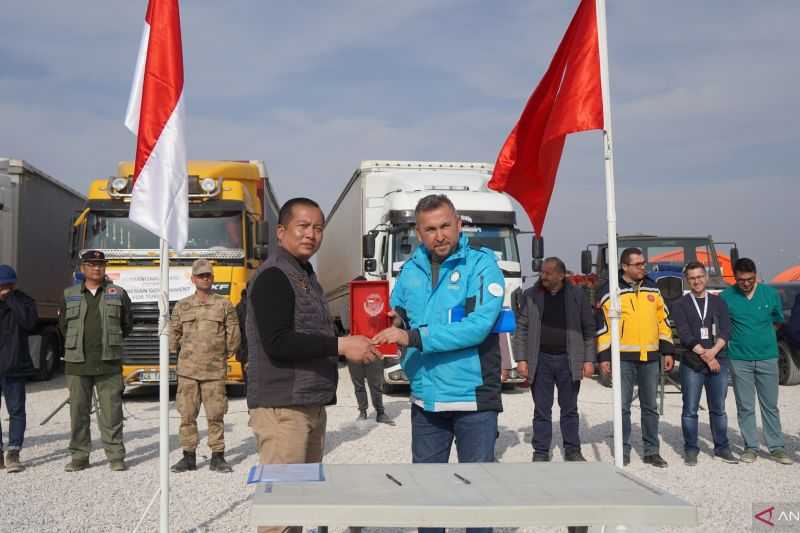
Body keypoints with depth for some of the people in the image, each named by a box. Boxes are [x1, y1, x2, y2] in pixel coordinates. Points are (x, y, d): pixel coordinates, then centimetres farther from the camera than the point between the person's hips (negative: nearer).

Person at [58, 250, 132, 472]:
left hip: (108, 363, -1)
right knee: (78, 411, 5)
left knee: (111, 411, -1)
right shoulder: (69, 295, 9)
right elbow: (63, 326, 17)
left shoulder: (118, 294, 6)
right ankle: (79, 456, 15)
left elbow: (127, 325, 12)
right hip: (77, 363, 1)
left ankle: (116, 456, 7)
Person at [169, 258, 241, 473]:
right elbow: (174, 335, 17)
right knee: (187, 414, 4)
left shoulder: (224, 305, 4)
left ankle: (217, 457, 9)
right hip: (187, 370, 2)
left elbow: (233, 335, 7)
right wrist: (181, 355, 15)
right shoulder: (181, 306, 9)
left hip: (215, 371, -1)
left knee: (216, 415, 1)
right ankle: (189, 456, 14)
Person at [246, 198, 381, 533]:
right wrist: (340, 345, -21)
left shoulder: (306, 276, 18)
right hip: (281, 407, -10)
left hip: (311, 405, 10)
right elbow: (278, 344, -22)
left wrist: (354, 345, 10)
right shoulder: (273, 276, -11)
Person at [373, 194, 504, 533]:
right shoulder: (410, 270, 6)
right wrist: (394, 322, -8)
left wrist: (414, 338, -25)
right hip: (425, 398, 5)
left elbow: (478, 326, -22)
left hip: (473, 397, -4)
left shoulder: (482, 263, -10)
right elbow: (397, 320, 16)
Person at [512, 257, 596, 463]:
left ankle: (572, 451, 21)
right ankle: (541, 453, 14)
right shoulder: (530, 295, 2)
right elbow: (521, 329, 1)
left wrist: (589, 360, -2)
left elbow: (589, 329, 3)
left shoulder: (577, 295, 1)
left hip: (569, 360, 0)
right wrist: (521, 359, -6)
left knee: (570, 409, 11)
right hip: (540, 360, 0)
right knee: (541, 411, 6)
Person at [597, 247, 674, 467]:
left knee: (650, 406, 10)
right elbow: (603, 324, -4)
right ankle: (623, 451, 14)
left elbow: (663, 320, 14)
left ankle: (651, 451, 19)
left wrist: (668, 351, 10)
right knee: (623, 406, 4)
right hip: (624, 357, -3)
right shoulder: (611, 291, -3)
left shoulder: (652, 288, 10)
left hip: (651, 356, 4)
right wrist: (604, 356, -8)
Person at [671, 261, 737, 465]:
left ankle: (722, 448, 19)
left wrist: (713, 352, -13)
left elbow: (725, 331, 2)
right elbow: (685, 335, -6)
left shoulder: (718, 302, 11)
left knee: (718, 409, 7)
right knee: (690, 410, 1)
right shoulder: (680, 305, 4)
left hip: (718, 360, 2)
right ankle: (691, 450, 10)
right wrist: (705, 356, -12)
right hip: (691, 364, -2)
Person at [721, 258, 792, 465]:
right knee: (745, 407, 6)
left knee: (770, 405, 8)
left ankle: (776, 447, 17)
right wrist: (736, 337, -3)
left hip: (767, 358, 1)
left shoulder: (771, 294, 0)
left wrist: (762, 335, 9)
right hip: (740, 360, -1)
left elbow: (778, 319, 15)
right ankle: (750, 447, 16)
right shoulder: (726, 296, -6)